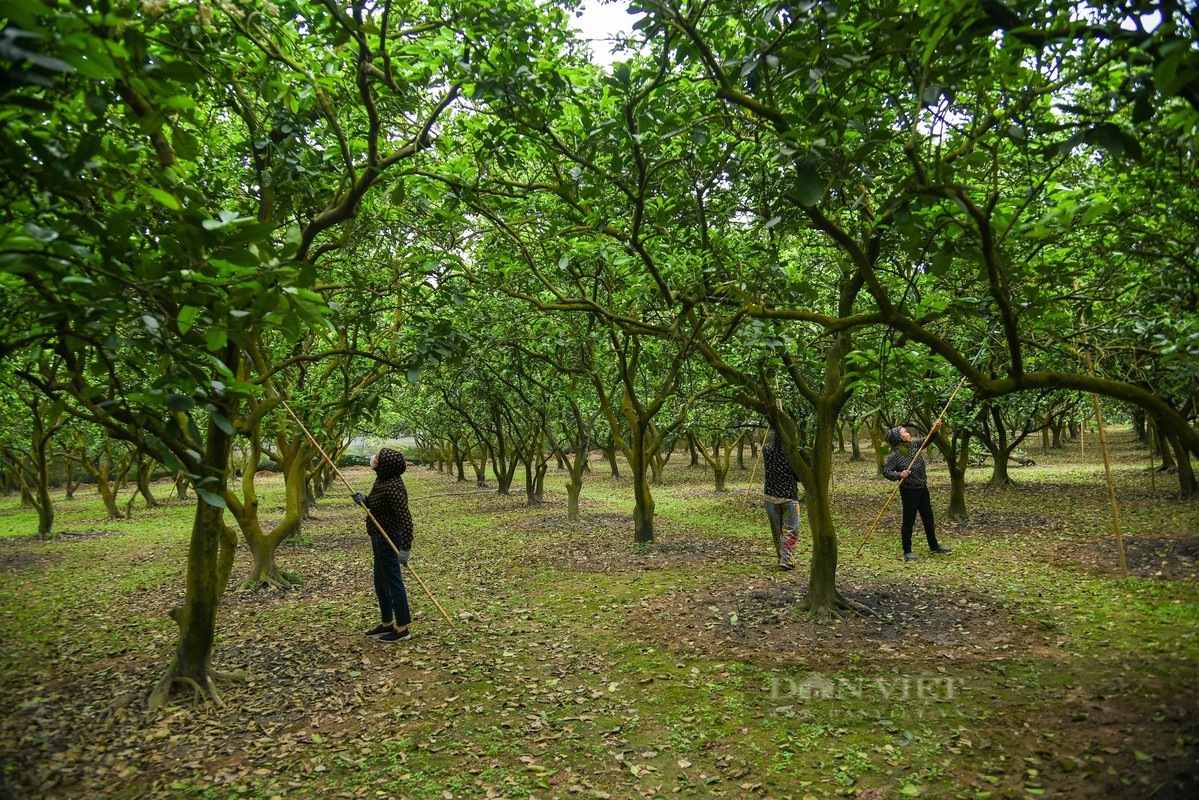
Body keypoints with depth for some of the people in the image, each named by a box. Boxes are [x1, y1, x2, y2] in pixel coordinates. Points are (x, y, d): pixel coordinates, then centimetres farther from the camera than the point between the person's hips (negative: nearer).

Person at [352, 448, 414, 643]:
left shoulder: (393, 487, -26)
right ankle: (387, 624, 34)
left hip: (388, 541, -10)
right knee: (381, 583, 20)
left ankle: (402, 629, 12)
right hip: (380, 539, 10)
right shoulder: (382, 480, 3)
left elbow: (405, 517, -31)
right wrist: (364, 500, -4)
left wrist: (405, 548, -33)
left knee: (393, 583, 1)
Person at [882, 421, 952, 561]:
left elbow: (926, 440, 4)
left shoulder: (914, 445, 2)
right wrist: (899, 475, -35)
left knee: (928, 518, 18)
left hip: (922, 488, 7)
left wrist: (934, 430, -15)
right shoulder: (894, 455, -18)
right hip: (909, 491, -7)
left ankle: (934, 545, 34)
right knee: (909, 521, 1)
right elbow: (886, 472, -19)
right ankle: (907, 551, 11)